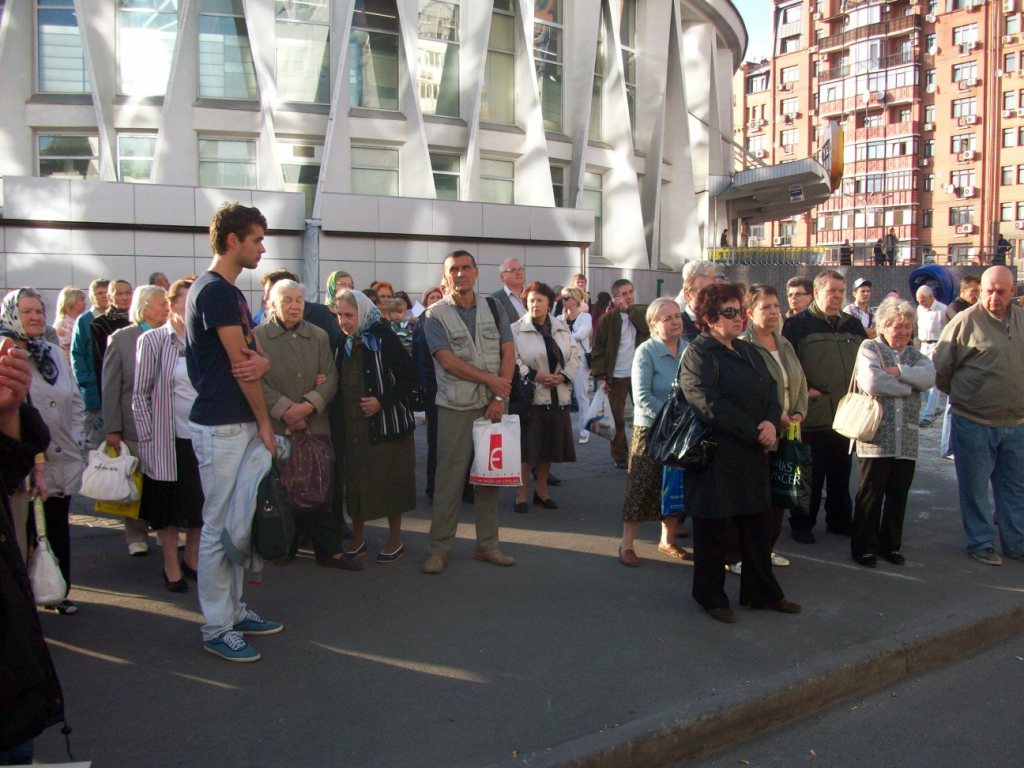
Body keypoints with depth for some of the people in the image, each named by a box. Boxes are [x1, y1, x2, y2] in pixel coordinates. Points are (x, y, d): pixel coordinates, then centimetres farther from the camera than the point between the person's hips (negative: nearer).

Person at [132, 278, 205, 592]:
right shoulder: (152, 340, -5)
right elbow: (140, 394, -4)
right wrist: (146, 439, -7)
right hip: (168, 439, -3)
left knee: (202, 504, 11)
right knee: (169, 505, 9)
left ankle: (192, 559, 30)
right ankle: (172, 566, 25)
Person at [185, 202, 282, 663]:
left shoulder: (231, 292, 16)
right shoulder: (213, 291, -14)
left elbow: (253, 356, 12)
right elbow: (238, 363, -15)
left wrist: (259, 361, -13)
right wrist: (265, 423, -7)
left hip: (243, 425, 10)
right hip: (221, 428, -10)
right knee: (218, 527, -1)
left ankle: (234, 610, 26)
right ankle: (216, 628, 9)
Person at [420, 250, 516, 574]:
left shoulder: (493, 309, 9)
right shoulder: (436, 315, -2)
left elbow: (508, 351, 3)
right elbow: (448, 361, -12)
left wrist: (499, 397, -8)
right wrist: (491, 380, -11)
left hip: (491, 406, 4)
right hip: (455, 408, -4)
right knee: (449, 478, -1)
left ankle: (487, 544, 21)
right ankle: (439, 549, 10)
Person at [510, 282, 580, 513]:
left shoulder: (562, 327, 10)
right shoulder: (516, 329, -5)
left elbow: (575, 354, 9)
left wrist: (564, 376, -6)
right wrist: (534, 376, -18)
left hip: (558, 396, 5)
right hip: (530, 395, -5)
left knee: (549, 444, 12)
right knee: (527, 445, -3)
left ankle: (541, 490, 25)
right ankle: (521, 492, 8)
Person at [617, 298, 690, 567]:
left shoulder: (690, 350, 3)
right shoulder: (646, 351, -10)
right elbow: (642, 396, -16)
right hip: (651, 429, -5)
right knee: (642, 487, 0)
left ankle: (667, 540, 30)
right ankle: (627, 543, 13)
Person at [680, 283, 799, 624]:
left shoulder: (747, 351, 15)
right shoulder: (698, 354, -10)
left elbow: (771, 391, 10)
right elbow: (710, 405, -20)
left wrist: (771, 422, -11)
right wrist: (754, 432, -18)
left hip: (753, 455, 8)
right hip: (716, 456, -7)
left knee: (758, 525, 15)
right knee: (713, 529, 5)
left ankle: (762, 592, 29)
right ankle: (711, 597, 20)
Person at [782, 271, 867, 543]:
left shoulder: (853, 325, 13)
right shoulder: (798, 323, -5)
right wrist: (803, 390, -14)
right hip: (812, 415, -5)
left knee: (841, 473, 16)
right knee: (810, 474, 3)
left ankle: (839, 520, 29)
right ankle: (802, 524, 15)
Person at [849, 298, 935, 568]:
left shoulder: (915, 356, 15)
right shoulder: (869, 348, -1)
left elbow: (929, 377, -7)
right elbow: (871, 383, -19)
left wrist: (899, 371, -17)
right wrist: (909, 387, -7)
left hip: (906, 440, 5)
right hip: (875, 437, -5)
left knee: (898, 495, 12)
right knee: (871, 494, 1)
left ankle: (891, 545, 26)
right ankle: (864, 548, 12)